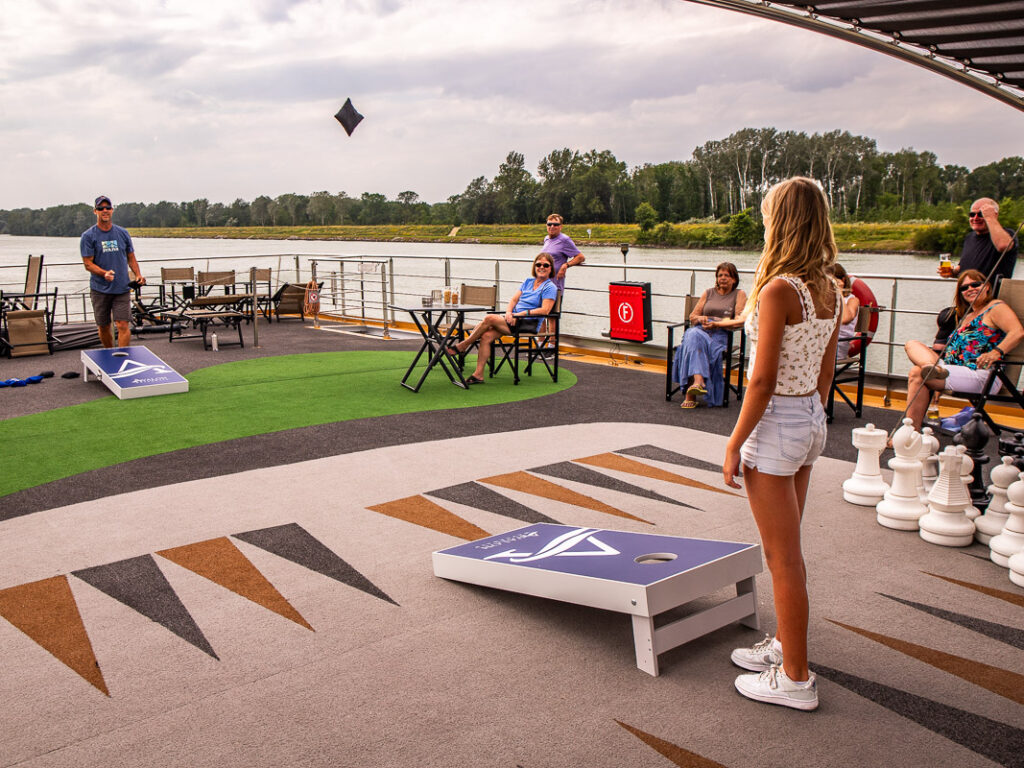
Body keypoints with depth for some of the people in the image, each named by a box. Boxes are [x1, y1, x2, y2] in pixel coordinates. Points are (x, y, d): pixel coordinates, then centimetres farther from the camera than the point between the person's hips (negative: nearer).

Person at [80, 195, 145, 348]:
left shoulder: (123, 233, 8)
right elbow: (88, 264, -5)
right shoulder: (88, 236, -1)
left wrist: (138, 275, -1)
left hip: (122, 289, 1)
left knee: (123, 325, -11)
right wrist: (105, 273, -23)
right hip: (99, 289, -1)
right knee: (103, 327, 8)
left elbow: (131, 258, 16)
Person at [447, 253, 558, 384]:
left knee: (489, 318, -23)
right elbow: (513, 299, 14)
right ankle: (478, 375, -17)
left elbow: (545, 310, -14)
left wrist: (522, 313, -16)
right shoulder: (528, 281, 20)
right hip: (514, 319, 7)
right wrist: (509, 312, -7)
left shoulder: (550, 287, -2)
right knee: (486, 336, -18)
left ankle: (462, 346, -9)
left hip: (529, 324, -7)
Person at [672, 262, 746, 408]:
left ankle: (691, 393, -43)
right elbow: (693, 316, 22)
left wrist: (716, 324, -12)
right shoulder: (708, 293, 26)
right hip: (701, 329, 3)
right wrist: (700, 319, -2)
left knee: (695, 340, -35)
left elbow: (740, 321, 1)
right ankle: (698, 381, -54)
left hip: (721, 334, -3)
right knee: (693, 336, -36)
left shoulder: (739, 295, 15)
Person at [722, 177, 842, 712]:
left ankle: (795, 678, 15)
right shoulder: (829, 291, 4)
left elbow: (763, 381, -21)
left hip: (776, 425, -9)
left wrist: (734, 444, -13)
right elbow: (826, 370, 12)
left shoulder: (778, 291, -21)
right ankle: (784, 644, 37)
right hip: (812, 419, 9)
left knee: (783, 557, 3)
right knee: (786, 550, 22)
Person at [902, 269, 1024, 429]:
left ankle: (912, 432, -29)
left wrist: (996, 352, -30)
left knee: (917, 374, -25)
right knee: (912, 344, -5)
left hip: (982, 376, -9)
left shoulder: (996, 307, 2)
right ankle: (932, 367, -40)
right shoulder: (967, 316, 28)